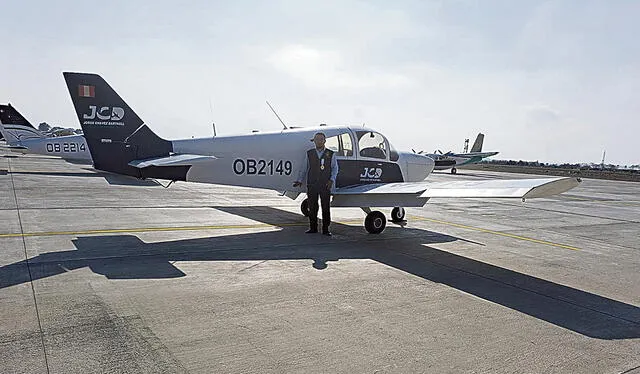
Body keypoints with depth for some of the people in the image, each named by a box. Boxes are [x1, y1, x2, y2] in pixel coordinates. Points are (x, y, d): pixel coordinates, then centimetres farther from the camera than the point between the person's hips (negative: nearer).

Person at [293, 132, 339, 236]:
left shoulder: (330, 154, 6)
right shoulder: (309, 153, 10)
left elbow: (335, 168, 8)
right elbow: (304, 168, 12)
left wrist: (332, 180, -6)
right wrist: (300, 180, 3)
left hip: (325, 185, -1)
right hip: (312, 185, 1)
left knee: (325, 207, 0)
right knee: (312, 207, 4)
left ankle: (325, 229, 7)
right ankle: (313, 228, 16)